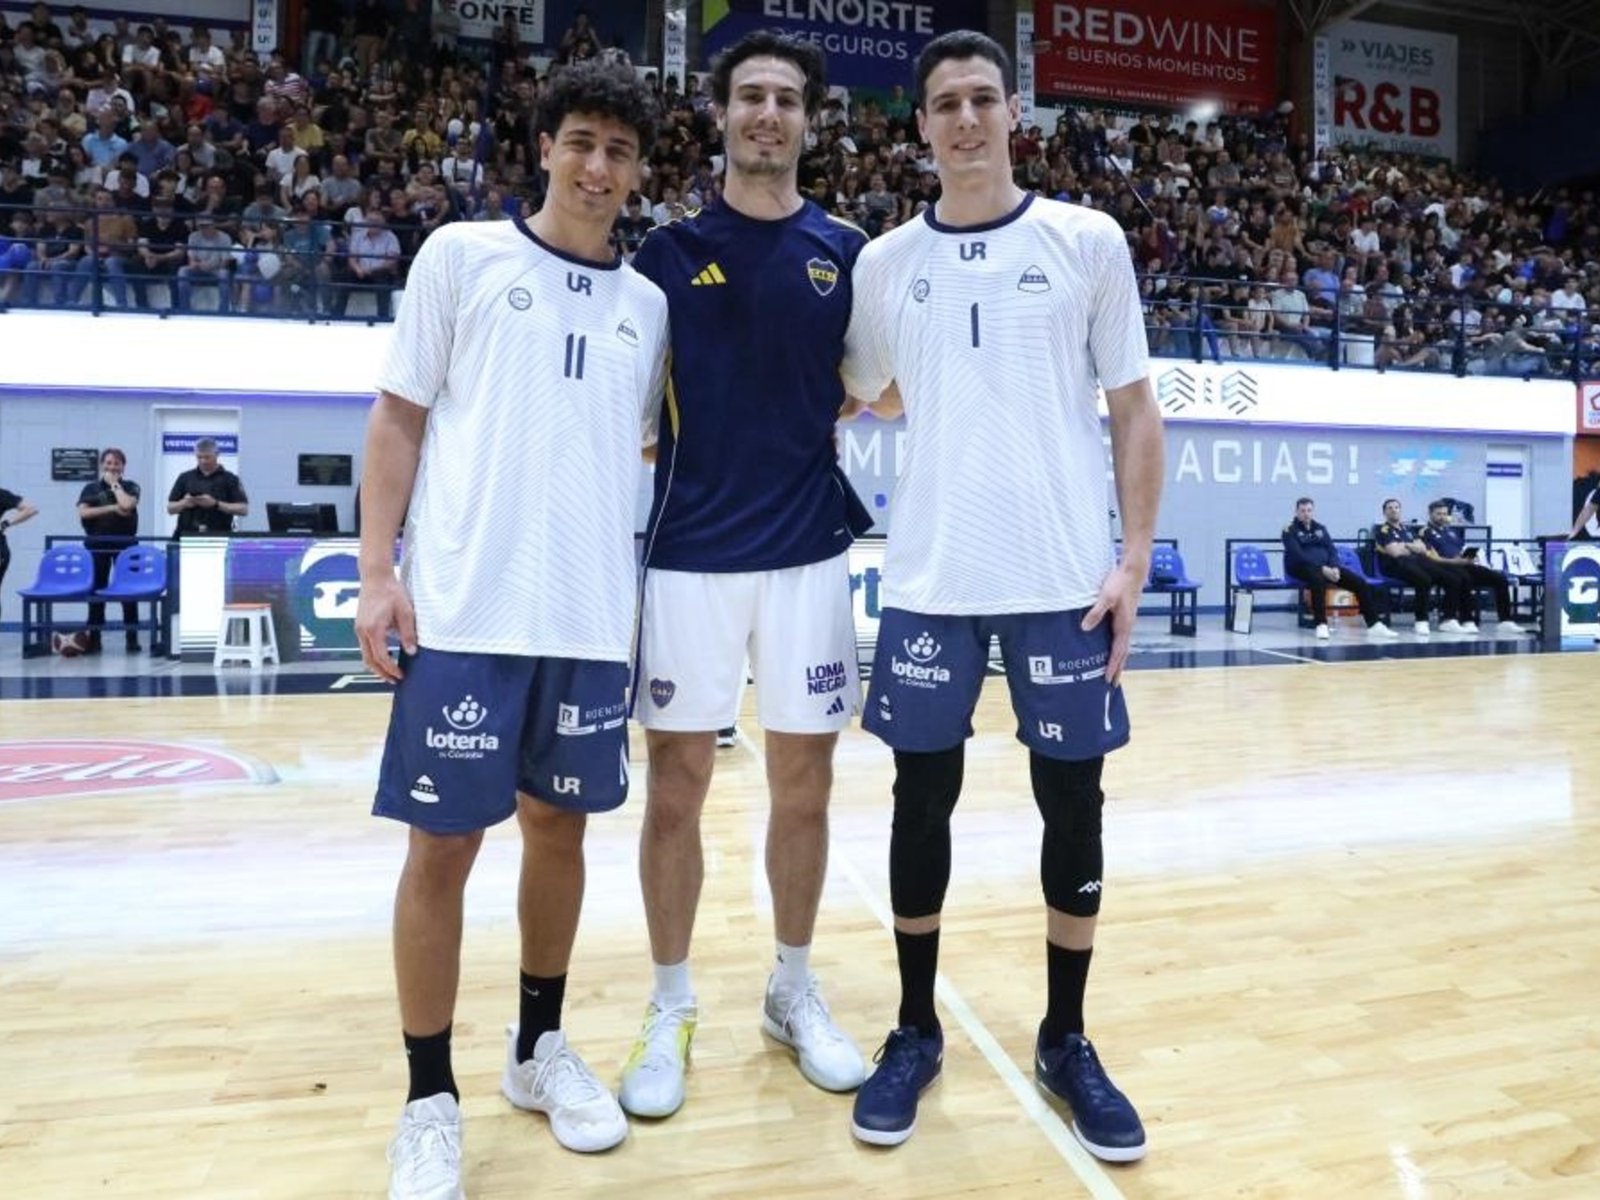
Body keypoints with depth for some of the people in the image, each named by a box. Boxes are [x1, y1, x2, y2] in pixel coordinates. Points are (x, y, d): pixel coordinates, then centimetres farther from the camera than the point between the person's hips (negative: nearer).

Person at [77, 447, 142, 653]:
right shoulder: (90, 488, 9)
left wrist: (114, 484, -4)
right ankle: (94, 639, 9)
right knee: (96, 590, 4)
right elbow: (83, 513, -5)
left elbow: (127, 505, -14)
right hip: (96, 543, 1)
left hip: (125, 543, -1)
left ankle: (132, 638, 1)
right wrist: (113, 508, -12)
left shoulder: (130, 487, 7)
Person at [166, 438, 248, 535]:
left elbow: (243, 509, -4)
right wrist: (184, 503, -8)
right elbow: (170, 508, 14)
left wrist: (215, 504, -15)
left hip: (218, 538, -3)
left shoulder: (230, 479, 4)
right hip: (187, 536, 3)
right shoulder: (185, 478, 12)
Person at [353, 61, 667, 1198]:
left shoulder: (647, 303, 13)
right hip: (466, 611, -3)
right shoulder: (462, 254, 4)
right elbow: (399, 417, 2)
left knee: (560, 827, 12)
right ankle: (431, 1101, 19)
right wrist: (377, 571, -6)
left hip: (592, 617, 4)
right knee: (443, 845, 2)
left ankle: (541, 1048, 31)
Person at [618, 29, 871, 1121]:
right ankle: (671, 1009, 24)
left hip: (808, 549, 1)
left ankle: (794, 990, 29)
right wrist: (652, 437, -6)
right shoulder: (670, 249, 5)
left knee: (804, 786, 9)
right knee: (677, 788, 5)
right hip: (689, 552, -1)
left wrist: (849, 402, -5)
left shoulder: (845, 250, 8)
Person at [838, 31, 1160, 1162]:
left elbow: (1134, 407, 4)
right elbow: (856, 396, 19)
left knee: (1074, 809, 8)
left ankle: (1066, 1040, 28)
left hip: (1064, 581, -1)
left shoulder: (1089, 241, 4)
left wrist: (1134, 561, -4)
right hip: (930, 581, 1)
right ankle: (916, 1030, 27)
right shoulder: (885, 261, 8)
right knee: (923, 802, 8)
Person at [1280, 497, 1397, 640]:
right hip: (1302, 568, -6)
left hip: (1326, 567, 6)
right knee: (1319, 580, -41)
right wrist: (1322, 568, -23)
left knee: (1359, 582, -11)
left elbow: (1332, 550, 11)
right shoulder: (1290, 530, -1)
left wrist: (1334, 568, -10)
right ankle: (1321, 625, -42)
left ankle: (1374, 624, -9)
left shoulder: (1320, 528, 19)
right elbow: (1297, 555, -14)